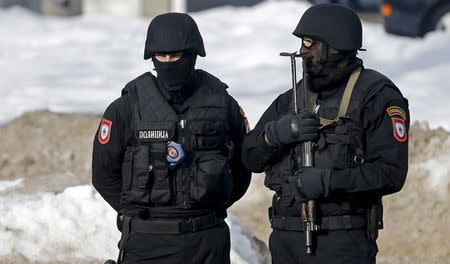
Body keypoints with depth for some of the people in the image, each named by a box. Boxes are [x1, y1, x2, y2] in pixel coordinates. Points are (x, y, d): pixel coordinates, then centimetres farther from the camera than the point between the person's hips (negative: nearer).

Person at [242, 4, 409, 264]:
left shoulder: (376, 96, -5)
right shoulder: (294, 98, 14)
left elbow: (391, 173, -14)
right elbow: (252, 157, 12)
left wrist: (327, 181, -22)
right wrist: (276, 133, -10)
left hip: (343, 242, -6)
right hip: (286, 240, 6)